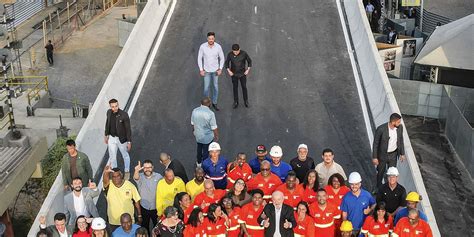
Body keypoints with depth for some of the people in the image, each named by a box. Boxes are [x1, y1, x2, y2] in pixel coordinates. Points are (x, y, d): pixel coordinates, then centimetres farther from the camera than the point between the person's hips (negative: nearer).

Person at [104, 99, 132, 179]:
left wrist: (129, 142, -16)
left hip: (121, 139, -4)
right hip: (111, 138, 4)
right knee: (112, 157, 10)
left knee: (125, 156, 16)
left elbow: (128, 128, -16)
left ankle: (127, 172, 36)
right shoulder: (109, 112, -6)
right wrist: (106, 135, 17)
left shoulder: (124, 115, -21)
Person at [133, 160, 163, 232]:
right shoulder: (140, 177, -7)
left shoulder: (159, 177, -6)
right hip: (143, 208, 0)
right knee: (144, 227, 14)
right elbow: (136, 178, -30)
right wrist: (136, 171, -54)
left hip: (156, 208, 0)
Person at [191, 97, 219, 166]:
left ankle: (199, 162, 49)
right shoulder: (210, 113, -27)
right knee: (206, 151, 16)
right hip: (207, 137, -5)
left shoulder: (194, 111, -13)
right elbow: (214, 128, -20)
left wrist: (194, 130, 22)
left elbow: (192, 123, 2)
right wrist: (216, 136, -3)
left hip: (198, 135, 5)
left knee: (199, 148, 28)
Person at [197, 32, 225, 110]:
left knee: (216, 87, 11)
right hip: (206, 70, -1)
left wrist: (220, 69, -12)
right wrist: (201, 70, -12)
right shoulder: (202, 46, -22)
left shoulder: (218, 47, -20)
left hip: (215, 70, 1)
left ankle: (214, 103, 32)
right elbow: (199, 58, -9)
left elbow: (222, 58, -5)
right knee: (206, 88, 6)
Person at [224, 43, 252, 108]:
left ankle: (246, 101, 24)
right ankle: (236, 102, 23)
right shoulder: (230, 54, -14)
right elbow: (226, 63, 0)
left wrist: (248, 69, -7)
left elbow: (249, 61, -1)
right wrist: (228, 71, -8)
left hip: (242, 73, 0)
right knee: (235, 88, 10)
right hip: (234, 74, 0)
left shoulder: (244, 53, -16)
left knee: (244, 87, 8)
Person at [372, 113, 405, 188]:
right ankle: (379, 188, 42)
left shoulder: (400, 127, -14)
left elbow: (401, 140, 3)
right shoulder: (381, 129, -28)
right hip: (382, 155, -3)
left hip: (393, 154, 3)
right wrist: (374, 157, -12)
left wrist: (402, 154, 8)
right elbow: (375, 143, -16)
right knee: (381, 172, 18)